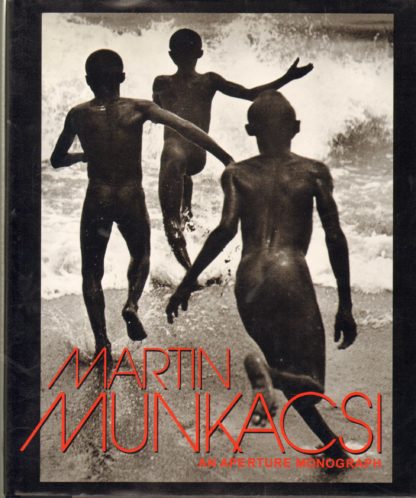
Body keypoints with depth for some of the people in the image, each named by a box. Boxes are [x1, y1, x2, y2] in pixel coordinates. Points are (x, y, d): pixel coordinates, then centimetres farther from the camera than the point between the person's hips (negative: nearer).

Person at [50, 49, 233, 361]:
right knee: (141, 255, 26)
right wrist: (226, 159, -18)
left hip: (97, 200, 0)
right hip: (131, 198, 0)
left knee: (92, 270, 14)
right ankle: (132, 303, -1)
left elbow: (57, 160, 9)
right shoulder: (138, 109, -6)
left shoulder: (78, 115, -1)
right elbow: (185, 128, -17)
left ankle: (101, 339, 6)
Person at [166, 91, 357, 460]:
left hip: (248, 280, 3)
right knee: (302, 373, 2)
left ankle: (333, 448, 10)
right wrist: (345, 306, 8)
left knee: (288, 373, 21)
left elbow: (226, 229, -4)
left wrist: (187, 282, 1)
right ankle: (266, 369, -29)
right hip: (290, 274, -3)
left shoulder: (236, 174, 13)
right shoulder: (313, 171, 11)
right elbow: (335, 238, 3)